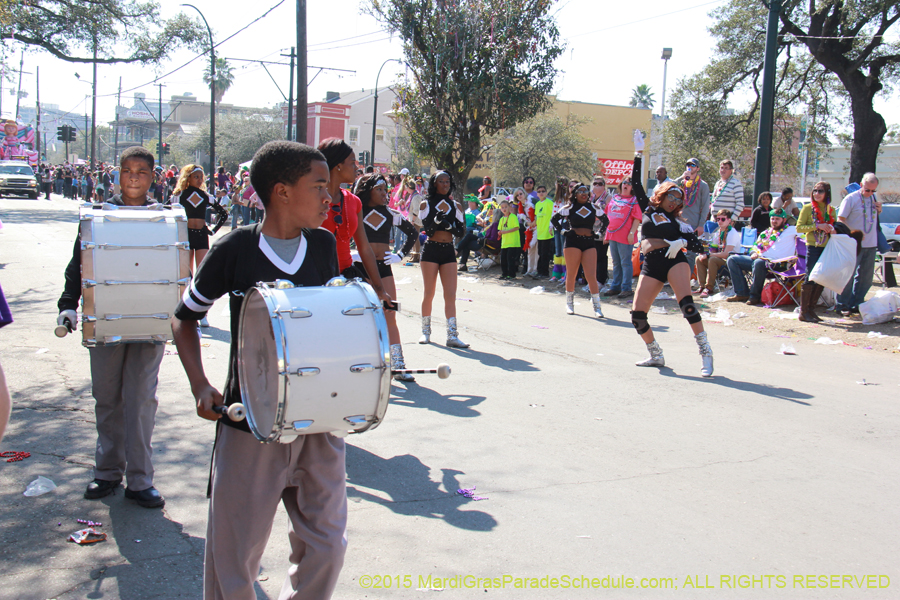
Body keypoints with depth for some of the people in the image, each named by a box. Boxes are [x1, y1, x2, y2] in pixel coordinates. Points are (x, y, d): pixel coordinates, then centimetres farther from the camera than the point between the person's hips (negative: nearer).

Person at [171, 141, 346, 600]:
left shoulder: (323, 245, 3)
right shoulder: (235, 249, -8)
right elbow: (184, 317, 3)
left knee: (325, 547, 11)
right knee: (235, 554, 8)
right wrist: (200, 386, -10)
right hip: (250, 424, -3)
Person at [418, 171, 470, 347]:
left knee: (451, 295, -4)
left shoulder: (454, 205, 10)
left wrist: (446, 224, -14)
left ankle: (452, 335, -6)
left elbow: (460, 231, 2)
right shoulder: (426, 204, 2)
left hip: (449, 251, 2)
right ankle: (426, 331, 18)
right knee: (429, 293, 4)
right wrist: (437, 219, -26)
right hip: (431, 251, -2)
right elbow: (427, 229, -9)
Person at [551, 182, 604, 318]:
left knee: (591, 276, -6)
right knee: (571, 275, 6)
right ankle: (569, 303, 21)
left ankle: (597, 306, -4)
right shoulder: (569, 208, 1)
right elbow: (555, 219, 7)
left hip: (589, 243, 2)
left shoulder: (593, 208, 8)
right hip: (573, 242, -2)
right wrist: (564, 230, -1)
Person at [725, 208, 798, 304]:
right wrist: (754, 253, 2)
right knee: (732, 259, -2)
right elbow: (756, 246, 24)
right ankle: (742, 293, -9)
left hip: (778, 264, -8)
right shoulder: (766, 232, 25)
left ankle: (755, 296, -25)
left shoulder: (789, 230, 8)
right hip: (759, 259, 8)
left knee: (759, 263, -40)